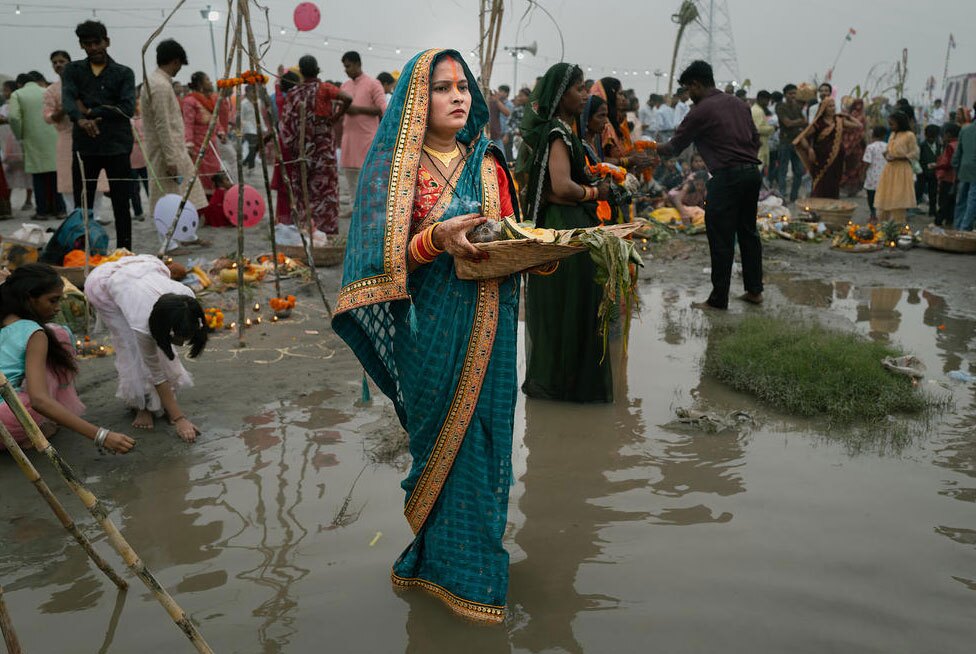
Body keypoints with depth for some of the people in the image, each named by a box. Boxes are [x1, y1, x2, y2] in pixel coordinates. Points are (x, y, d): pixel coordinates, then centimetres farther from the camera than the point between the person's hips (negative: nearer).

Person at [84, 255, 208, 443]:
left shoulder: (188, 299, -33)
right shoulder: (142, 321, -43)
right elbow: (156, 374, -30)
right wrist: (179, 419, -30)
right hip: (104, 284, -4)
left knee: (160, 348, -8)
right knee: (132, 349, -15)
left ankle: (165, 404, 5)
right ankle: (142, 405, 4)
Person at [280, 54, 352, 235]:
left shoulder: (293, 94, 2)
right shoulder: (324, 88, -5)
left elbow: (286, 124, 0)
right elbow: (347, 98, -22)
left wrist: (292, 147, 7)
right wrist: (336, 117, -11)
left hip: (301, 149, 3)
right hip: (323, 148, -3)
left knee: (303, 192, 10)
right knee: (325, 190, 1)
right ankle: (326, 230, 0)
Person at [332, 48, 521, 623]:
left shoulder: (488, 162, 10)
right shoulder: (395, 165, -2)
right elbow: (385, 255, -8)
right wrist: (438, 239, -26)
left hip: (487, 326, 4)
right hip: (430, 327, -3)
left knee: (482, 437, 7)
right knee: (441, 438, 4)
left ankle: (468, 560, 23)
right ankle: (447, 563, 20)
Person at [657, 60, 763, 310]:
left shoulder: (700, 111, -7)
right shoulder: (738, 103, 14)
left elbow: (675, 146, 1)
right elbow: (755, 138, 16)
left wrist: (653, 149, 17)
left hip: (727, 177, -8)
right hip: (752, 172, 8)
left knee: (721, 238, -2)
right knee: (748, 231, 16)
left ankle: (718, 299, 2)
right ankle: (754, 290, 22)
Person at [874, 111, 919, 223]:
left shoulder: (909, 135, -9)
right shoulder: (892, 134, 12)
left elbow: (915, 153, -9)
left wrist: (897, 158, -18)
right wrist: (887, 154, -1)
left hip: (901, 170, -7)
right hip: (889, 170, 7)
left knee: (899, 200, -3)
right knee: (885, 200, 7)